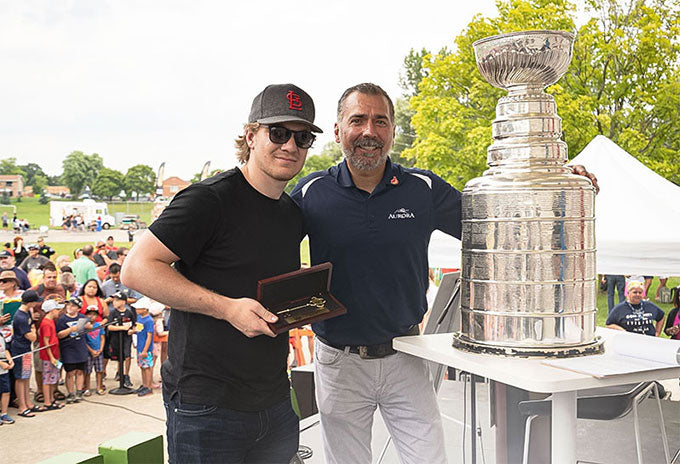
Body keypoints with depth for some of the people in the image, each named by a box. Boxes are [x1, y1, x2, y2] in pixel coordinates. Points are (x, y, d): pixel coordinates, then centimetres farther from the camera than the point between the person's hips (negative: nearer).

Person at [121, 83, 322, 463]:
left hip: (276, 402, 8)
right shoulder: (210, 199, -14)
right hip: (207, 406, -7)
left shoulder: (294, 215, 11)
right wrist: (227, 307, -24)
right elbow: (137, 269, -18)